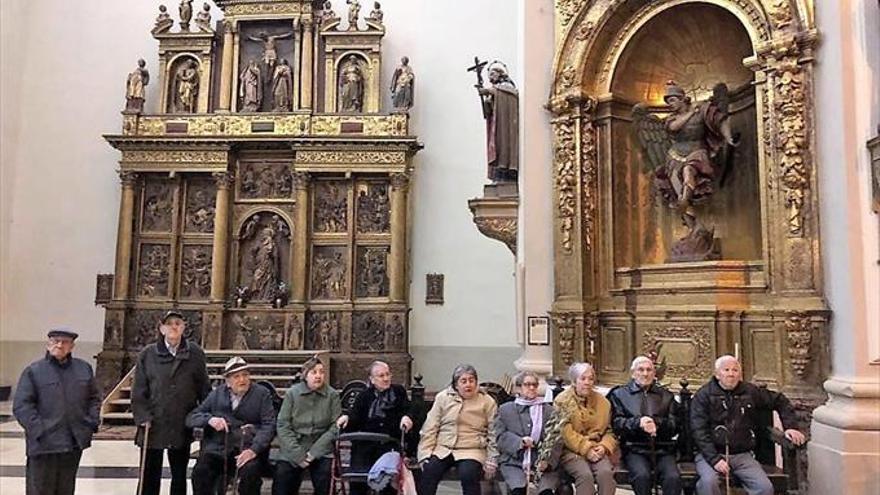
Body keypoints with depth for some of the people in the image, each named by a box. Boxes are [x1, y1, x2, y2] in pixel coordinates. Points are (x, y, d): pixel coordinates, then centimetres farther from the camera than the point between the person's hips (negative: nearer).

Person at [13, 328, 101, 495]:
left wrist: (92, 422, 3)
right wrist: (39, 431, -16)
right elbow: (21, 406, -7)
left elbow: (94, 398, 18)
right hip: (44, 444, -4)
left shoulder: (84, 369, 11)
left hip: (75, 443, 4)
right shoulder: (33, 371, -2)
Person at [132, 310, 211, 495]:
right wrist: (143, 417, -9)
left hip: (182, 426, 1)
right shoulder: (148, 354, 0)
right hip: (153, 426, -1)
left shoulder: (195, 353, 1)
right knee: (149, 477, 4)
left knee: (179, 476, 13)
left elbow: (204, 388, 3)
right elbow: (138, 391, 0)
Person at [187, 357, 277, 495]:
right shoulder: (217, 394, 17)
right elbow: (191, 418, 12)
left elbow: (268, 425, -1)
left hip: (249, 447, -2)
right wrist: (210, 419, -10)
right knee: (200, 472, -27)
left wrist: (253, 449, -18)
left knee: (250, 473, -32)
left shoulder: (262, 393, 9)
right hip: (219, 445, 2)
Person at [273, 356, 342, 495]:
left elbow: (335, 427, -3)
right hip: (293, 447, 1)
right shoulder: (292, 393, 1)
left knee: (324, 472, -25)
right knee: (281, 473, -21)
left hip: (321, 448, 0)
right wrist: (298, 454, -12)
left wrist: (314, 452, -13)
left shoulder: (333, 395, 0)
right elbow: (283, 426, -2)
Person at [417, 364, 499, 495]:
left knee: (468, 475, -31)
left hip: (471, 451, -1)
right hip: (443, 449, 2)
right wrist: (425, 455, -3)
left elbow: (493, 435, 5)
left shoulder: (487, 402, 5)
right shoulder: (443, 397, 8)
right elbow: (430, 428, 7)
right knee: (428, 471, -26)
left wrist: (491, 462, -5)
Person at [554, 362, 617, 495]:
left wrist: (604, 446, -8)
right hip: (572, 450, -3)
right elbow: (565, 432, -8)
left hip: (597, 450, 3)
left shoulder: (602, 401, 13)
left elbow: (610, 430, 12)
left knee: (606, 472, -27)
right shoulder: (562, 401, 1)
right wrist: (585, 448, -16)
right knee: (585, 475, -30)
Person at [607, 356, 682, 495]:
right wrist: (638, 422, -15)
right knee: (642, 476, -31)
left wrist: (657, 424, -11)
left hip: (663, 449, 2)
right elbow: (616, 423, 2)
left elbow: (675, 425, 9)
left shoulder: (666, 396, 22)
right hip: (635, 449, -2)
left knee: (673, 478, -26)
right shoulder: (619, 394, 15)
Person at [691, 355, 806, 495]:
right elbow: (699, 430, -9)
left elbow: (779, 400, 26)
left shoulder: (750, 392, 11)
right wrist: (714, 459, -20)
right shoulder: (703, 395, -2)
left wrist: (790, 426, 11)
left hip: (742, 455, 4)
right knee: (708, 481, -34)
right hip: (711, 453, -4)